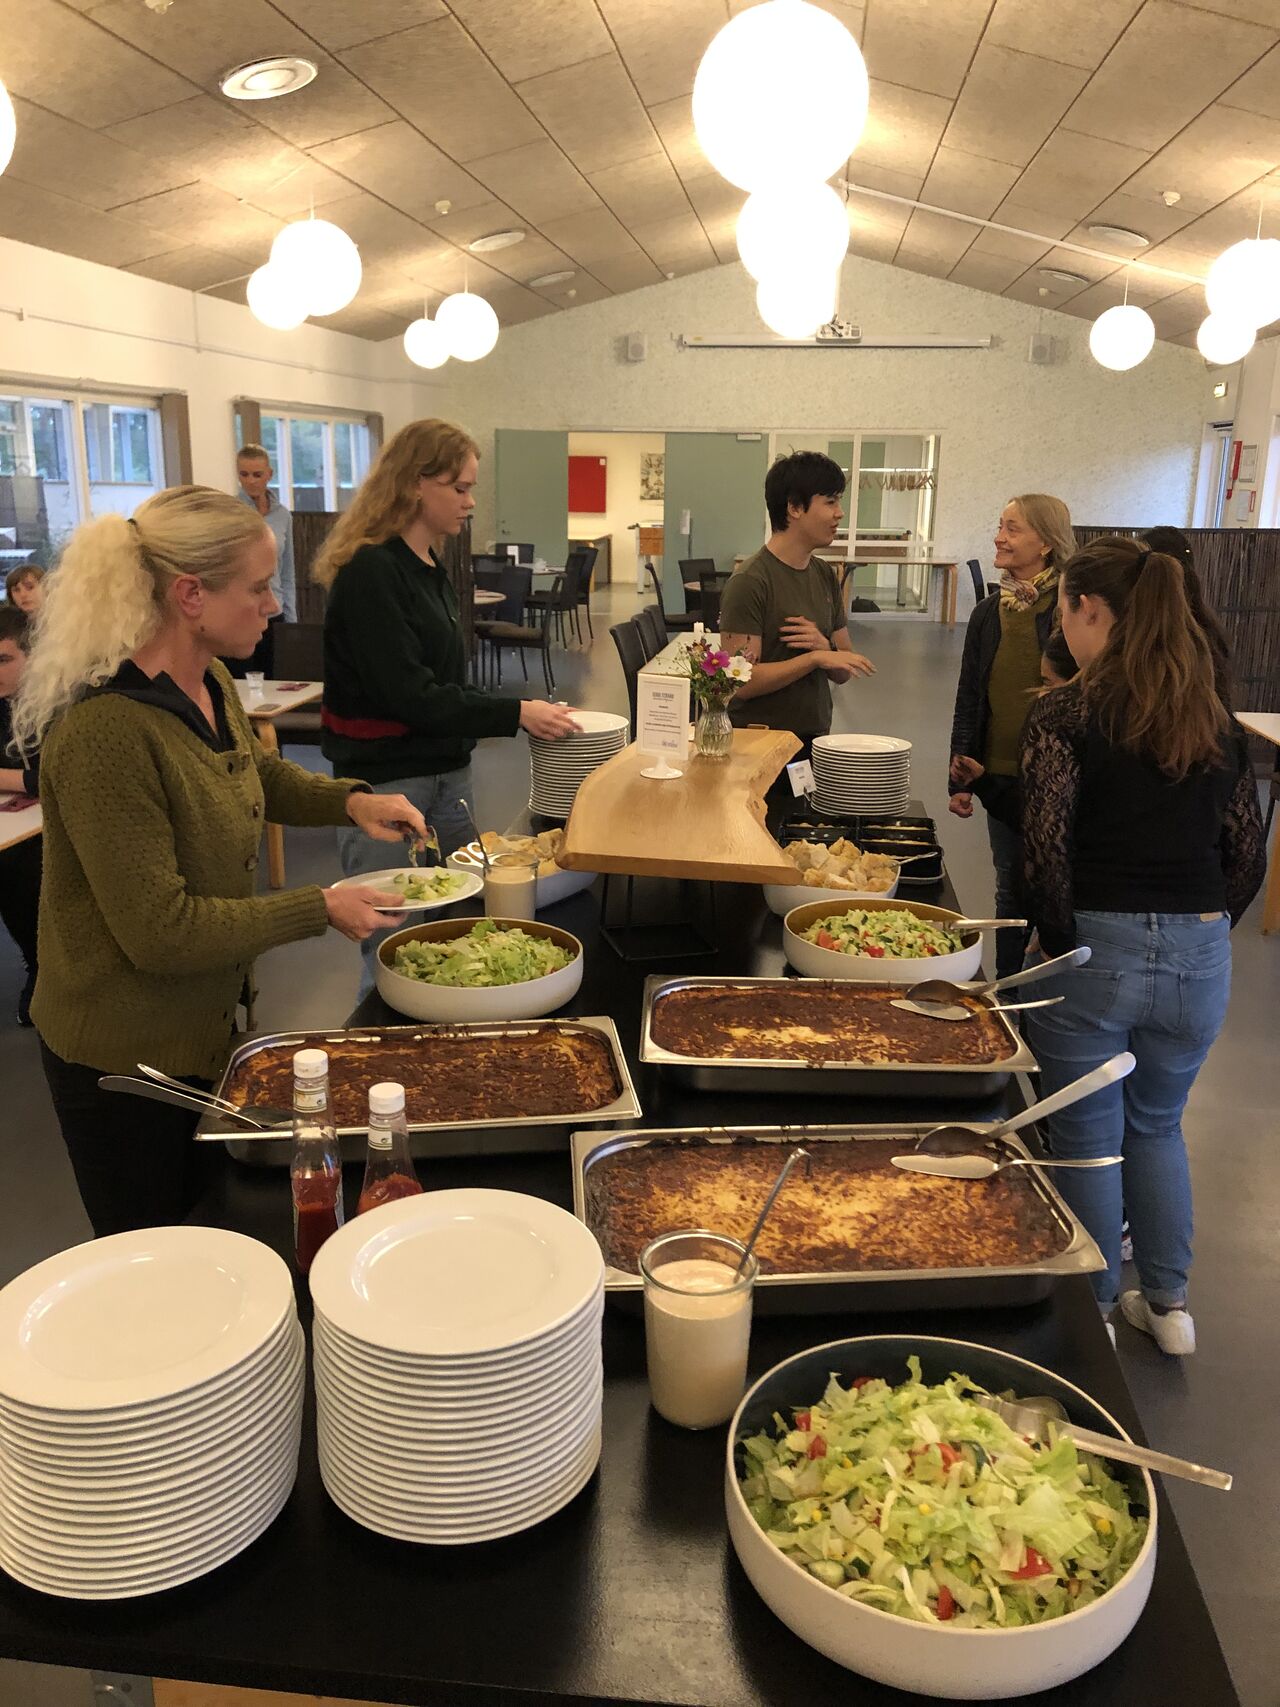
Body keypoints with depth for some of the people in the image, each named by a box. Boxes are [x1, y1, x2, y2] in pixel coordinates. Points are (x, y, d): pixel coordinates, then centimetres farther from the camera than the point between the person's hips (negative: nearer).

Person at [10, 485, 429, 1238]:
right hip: (125, 1055, -8)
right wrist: (320, 910, -21)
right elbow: (160, 930, -28)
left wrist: (351, 799, 2)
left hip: (207, 1025, 8)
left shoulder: (211, 684, -3)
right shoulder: (105, 733, -30)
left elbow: (261, 773, 19)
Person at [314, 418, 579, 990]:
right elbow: (410, 696, -20)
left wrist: (531, 714, 10)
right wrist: (516, 714, -19)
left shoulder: (430, 568, 11)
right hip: (385, 784, -9)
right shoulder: (370, 572, -16)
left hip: (445, 771, 9)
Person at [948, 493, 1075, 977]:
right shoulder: (988, 613, 5)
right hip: (1001, 774, 5)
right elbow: (969, 699, 10)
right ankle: (1007, 985, 30)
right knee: (1010, 887, 16)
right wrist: (960, 777, 8)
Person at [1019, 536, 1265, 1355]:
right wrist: (1198, 932, 17)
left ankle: (1094, 1313, 28)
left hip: (1099, 948, -5)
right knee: (1158, 1125, 25)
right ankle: (1168, 1303, 35)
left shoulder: (1066, 716, -10)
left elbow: (1045, 849, -17)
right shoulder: (1217, 722, 5)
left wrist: (1061, 941, -4)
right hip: (1200, 959, 5)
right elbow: (1248, 855, 7)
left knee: (1088, 1140, 14)